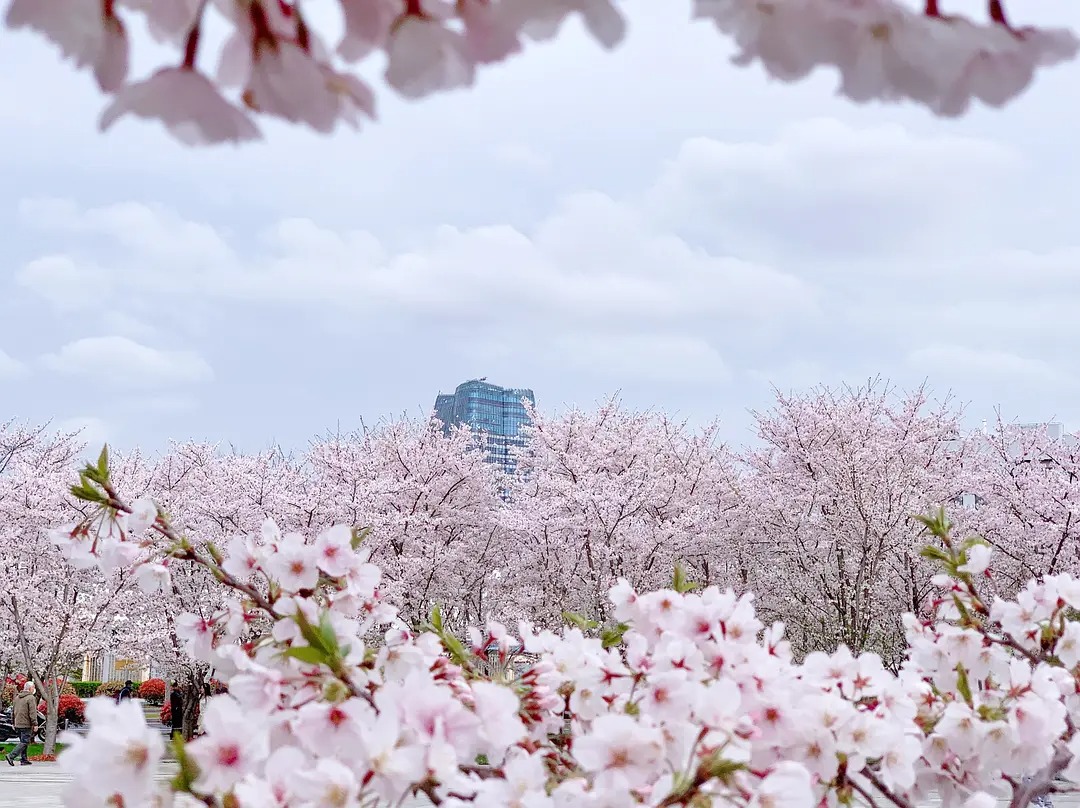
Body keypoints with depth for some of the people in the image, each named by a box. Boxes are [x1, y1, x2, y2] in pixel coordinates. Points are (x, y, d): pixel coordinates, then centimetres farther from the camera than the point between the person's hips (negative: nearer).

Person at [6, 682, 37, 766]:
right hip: (26, 725, -8)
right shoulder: (31, 698, -12)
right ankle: (11, 756, -17)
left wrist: (13, 723, 25)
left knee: (23, 741, 15)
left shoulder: (17, 698, 14)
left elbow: (13, 711, 19)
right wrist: (35, 724, -14)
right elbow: (32, 712, -17)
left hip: (18, 724, 8)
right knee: (24, 742, -6)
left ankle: (24, 759, 14)